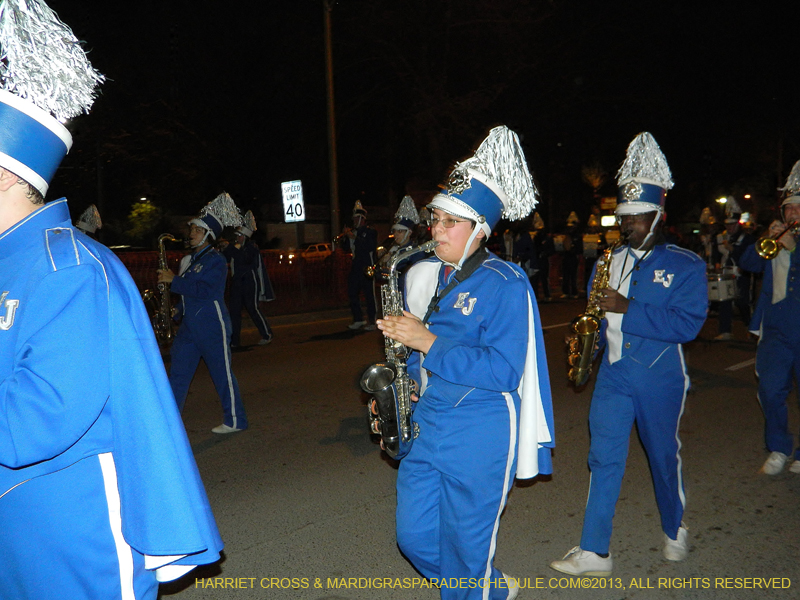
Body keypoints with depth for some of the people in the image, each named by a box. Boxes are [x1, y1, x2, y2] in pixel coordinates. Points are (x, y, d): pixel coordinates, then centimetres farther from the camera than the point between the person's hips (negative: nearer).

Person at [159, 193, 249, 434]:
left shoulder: (216, 260, -10)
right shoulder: (192, 259, 15)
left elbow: (203, 290, -22)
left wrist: (174, 280, -18)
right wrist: (177, 309, 9)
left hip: (212, 327, -8)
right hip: (189, 326, 8)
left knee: (222, 373, 1)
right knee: (178, 373, 8)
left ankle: (235, 421, 12)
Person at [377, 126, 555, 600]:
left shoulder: (505, 285, -14)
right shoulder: (426, 277, 7)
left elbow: (503, 371, -21)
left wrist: (429, 343, -23)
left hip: (480, 435, -7)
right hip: (426, 422, 7)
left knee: (465, 547, 8)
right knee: (415, 537, 16)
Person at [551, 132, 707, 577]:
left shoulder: (686, 265, -6)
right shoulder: (608, 261, 8)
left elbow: (687, 324, -17)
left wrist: (628, 308, -23)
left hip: (661, 377, -3)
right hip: (613, 373, 3)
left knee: (664, 455, 15)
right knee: (604, 458, 0)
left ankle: (675, 531, 41)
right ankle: (594, 553, 8)